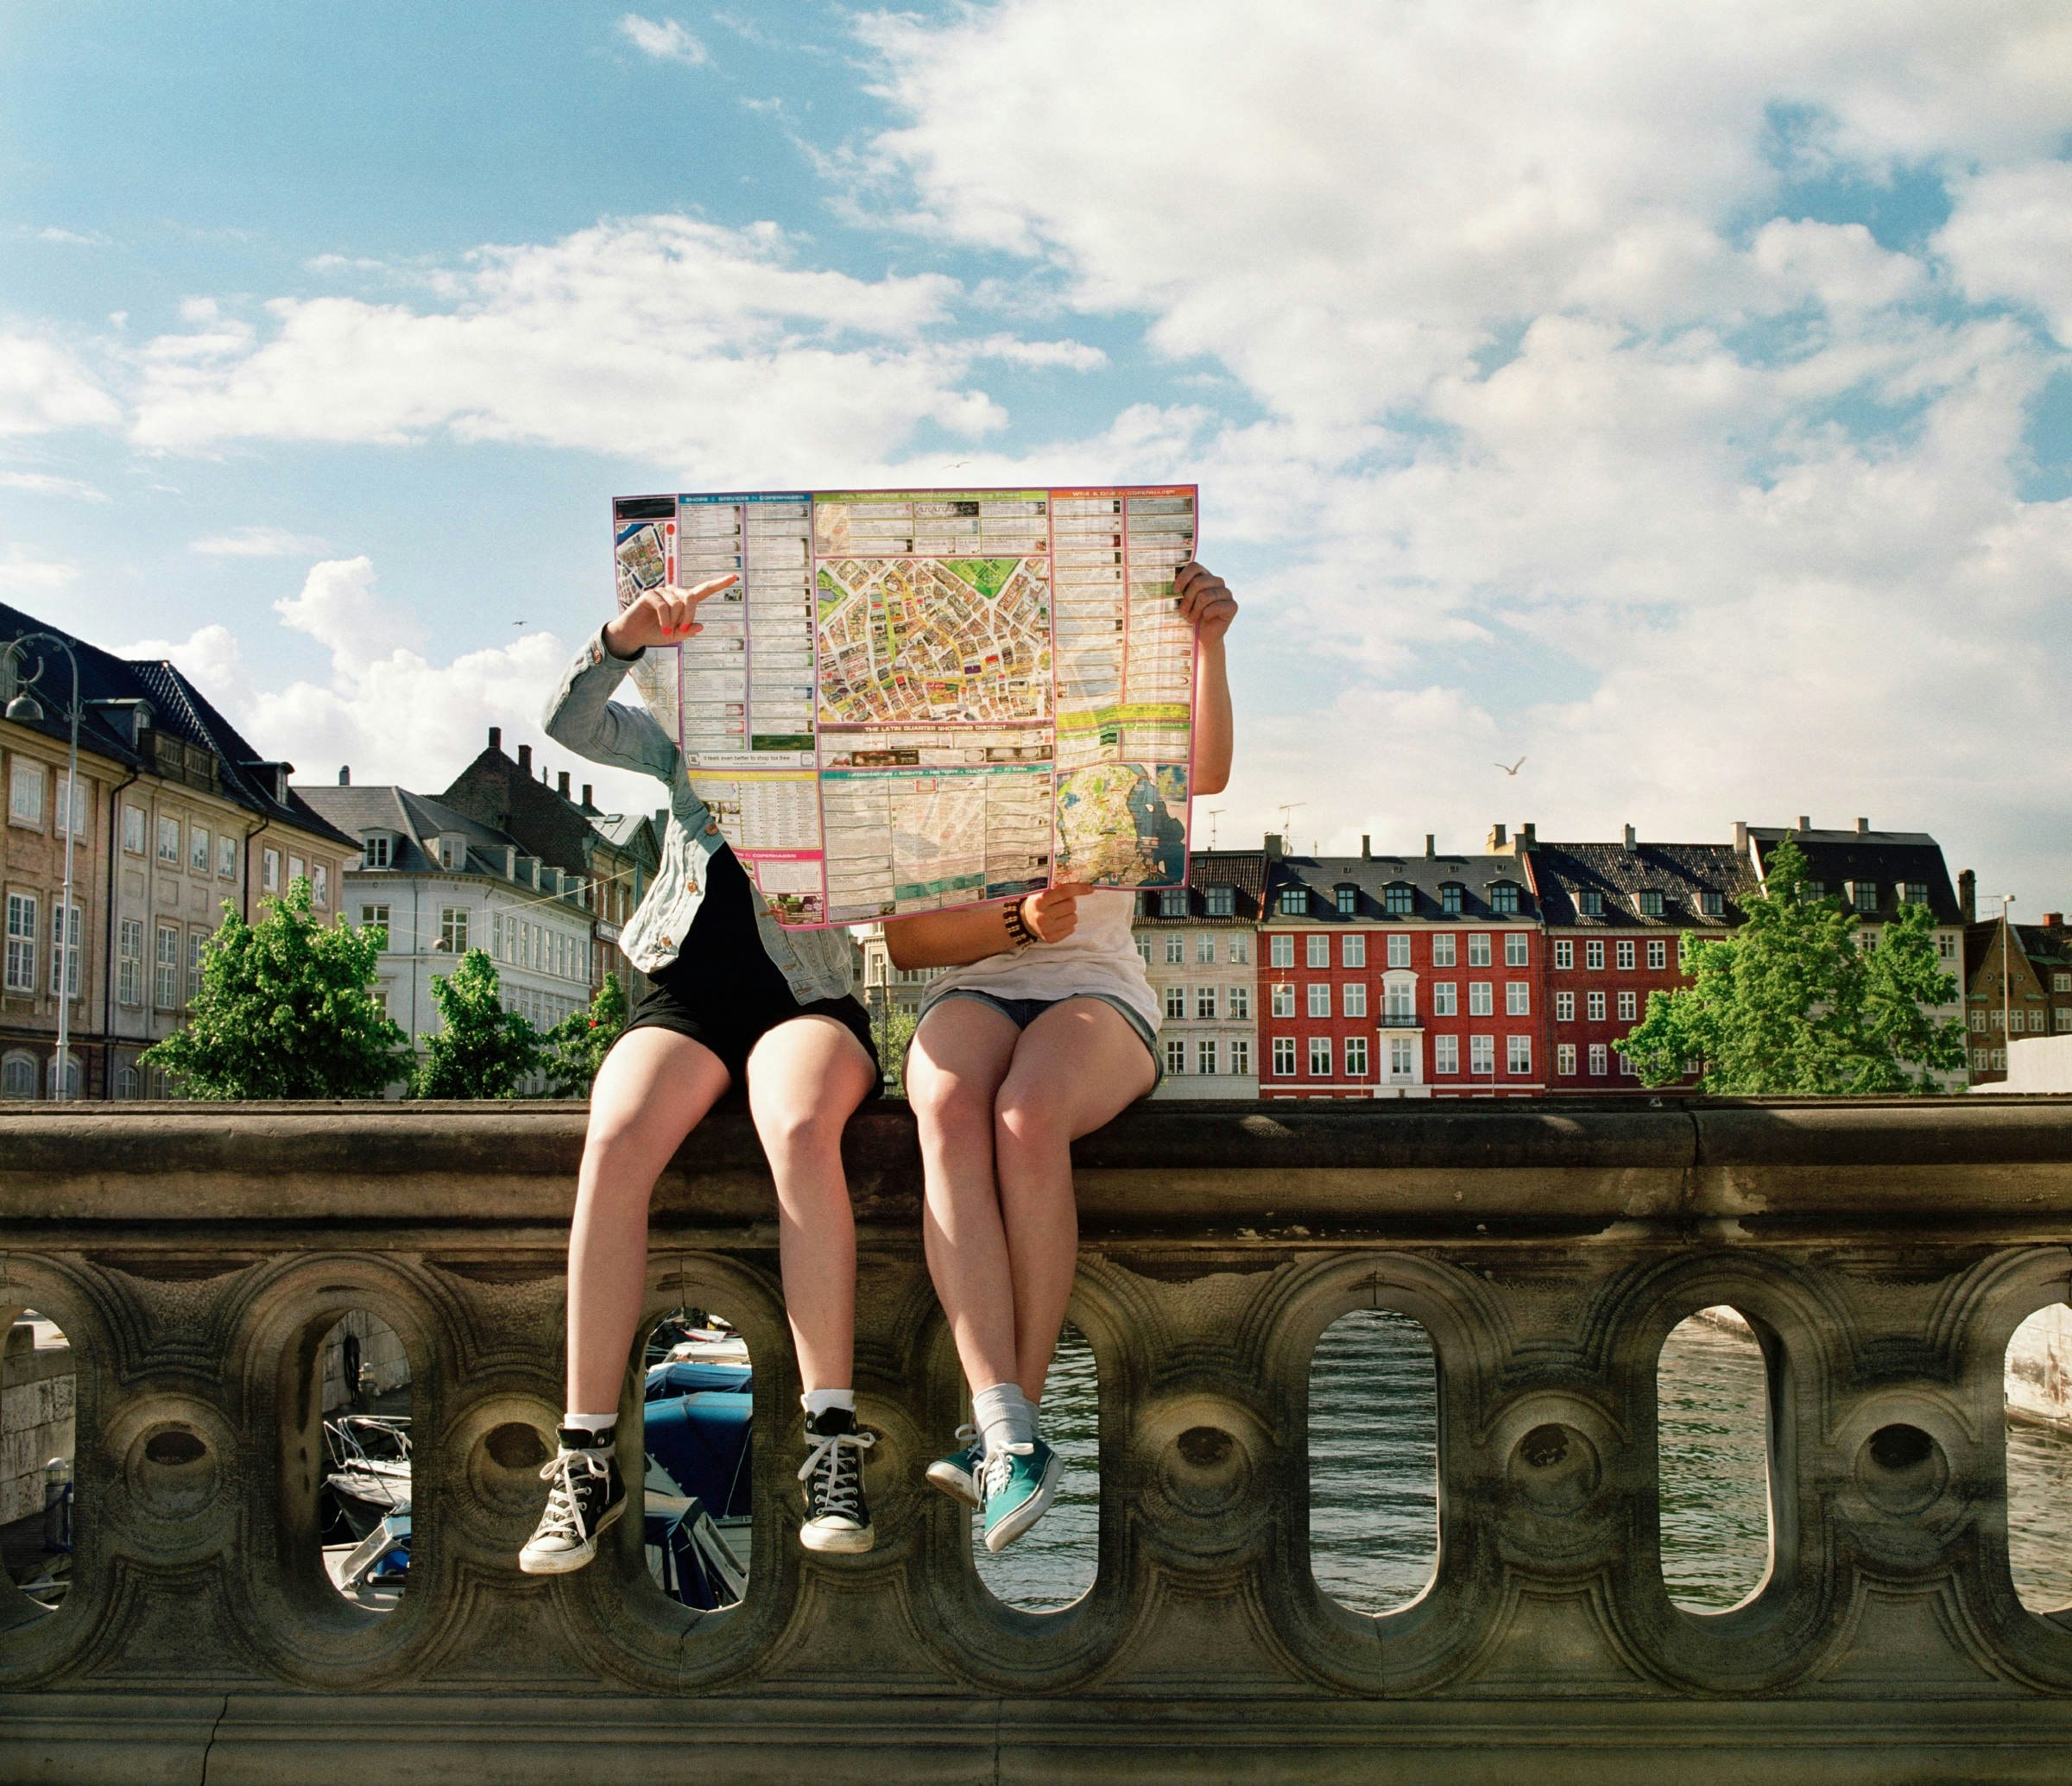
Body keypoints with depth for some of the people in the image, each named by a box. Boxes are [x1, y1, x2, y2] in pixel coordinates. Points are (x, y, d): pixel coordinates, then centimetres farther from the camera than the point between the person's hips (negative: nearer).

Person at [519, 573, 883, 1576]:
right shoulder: (686, 742, 21)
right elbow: (567, 724, 5)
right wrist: (626, 640, -12)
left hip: (807, 997, -1)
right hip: (687, 994, 2)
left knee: (800, 1131, -37)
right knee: (615, 1141, -31)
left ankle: (831, 1446, -35)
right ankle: (587, 1462, -28)